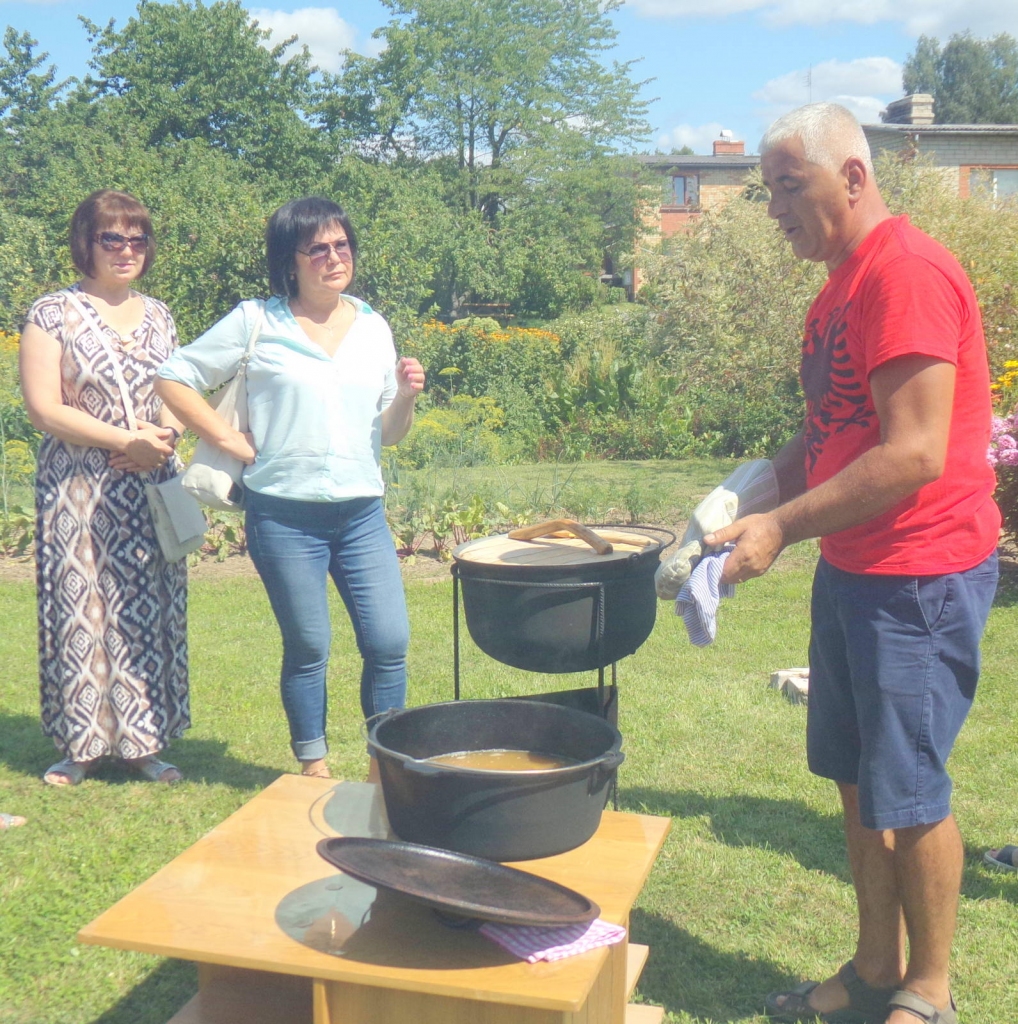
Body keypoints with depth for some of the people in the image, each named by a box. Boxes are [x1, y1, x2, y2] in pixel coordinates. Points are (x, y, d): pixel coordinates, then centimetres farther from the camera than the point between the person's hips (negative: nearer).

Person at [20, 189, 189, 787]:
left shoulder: (158, 315, 12)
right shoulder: (53, 314, -2)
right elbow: (44, 408, -10)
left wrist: (166, 434, -6)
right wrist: (126, 440, -16)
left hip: (152, 490, 4)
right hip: (79, 492, -4)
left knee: (150, 609, 4)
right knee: (81, 611, -1)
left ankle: (143, 739, 15)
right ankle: (82, 744, 13)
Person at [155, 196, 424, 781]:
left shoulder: (374, 328, 10)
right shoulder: (256, 323, -2)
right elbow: (174, 378, 1)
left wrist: (406, 397, -6)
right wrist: (230, 440, -4)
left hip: (363, 512, 3)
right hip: (285, 514, -3)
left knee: (390, 644, 0)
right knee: (309, 650, 6)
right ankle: (314, 769, 25)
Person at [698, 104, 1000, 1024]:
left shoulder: (907, 273, -18)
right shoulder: (842, 285, 13)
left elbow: (915, 454, -24)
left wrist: (783, 528, -20)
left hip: (921, 576, -9)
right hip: (851, 568, 9)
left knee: (907, 792, 2)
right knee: (857, 778, 15)